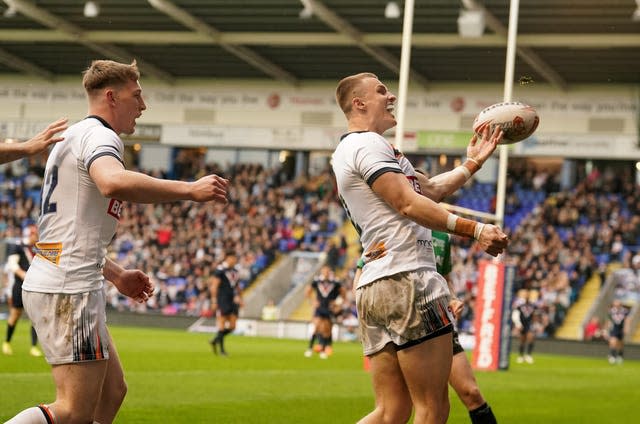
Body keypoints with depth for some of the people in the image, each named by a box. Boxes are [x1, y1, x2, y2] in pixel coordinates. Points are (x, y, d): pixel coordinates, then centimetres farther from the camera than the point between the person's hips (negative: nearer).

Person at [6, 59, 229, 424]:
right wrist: (190, 189, -29)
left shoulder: (75, 137, 24)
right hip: (69, 290, -11)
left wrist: (116, 275, 25)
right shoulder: (99, 135, -9)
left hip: (55, 283, 11)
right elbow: (113, 182, -35)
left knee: (112, 392, 13)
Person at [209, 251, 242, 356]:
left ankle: (215, 340, 22)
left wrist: (240, 298, 15)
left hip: (233, 302, 8)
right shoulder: (220, 270, -9)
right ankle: (221, 349, 1)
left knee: (232, 326, 4)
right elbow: (214, 286, -12)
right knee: (222, 325, -5)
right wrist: (214, 301, -15)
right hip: (223, 302, -8)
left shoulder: (235, 271, 14)